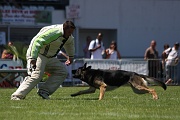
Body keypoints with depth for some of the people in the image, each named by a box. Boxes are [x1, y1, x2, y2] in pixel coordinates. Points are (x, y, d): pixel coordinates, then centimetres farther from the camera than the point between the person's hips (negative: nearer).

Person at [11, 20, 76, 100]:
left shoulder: (68, 36, 6)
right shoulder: (53, 33, -25)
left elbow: (70, 43, 33)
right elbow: (37, 42, -33)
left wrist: (71, 57, 41)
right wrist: (33, 58, -39)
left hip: (49, 58, 10)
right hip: (37, 54, -10)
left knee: (62, 72, -2)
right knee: (37, 75, -27)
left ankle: (44, 91, -7)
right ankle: (17, 96, -28)